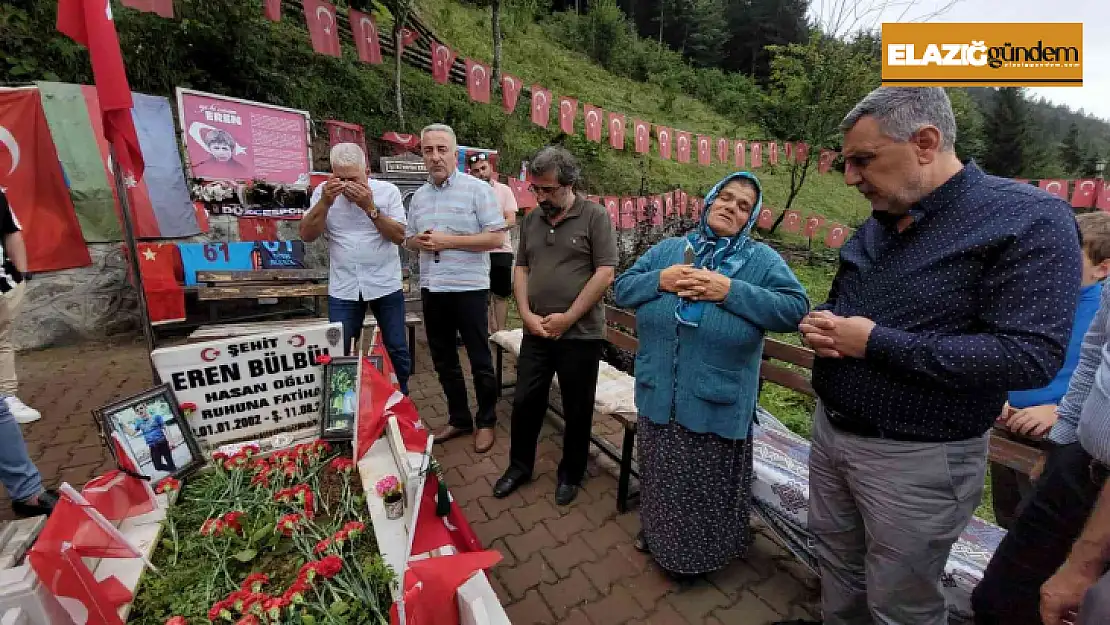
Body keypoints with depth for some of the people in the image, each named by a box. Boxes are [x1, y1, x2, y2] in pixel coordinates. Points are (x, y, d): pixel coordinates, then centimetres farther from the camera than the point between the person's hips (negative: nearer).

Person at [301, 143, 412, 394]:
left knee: (397, 350, 9)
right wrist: (325, 201, -17)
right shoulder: (323, 192, 1)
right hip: (342, 288, 1)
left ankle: (402, 399, 30)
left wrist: (370, 207, -20)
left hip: (386, 286, -1)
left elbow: (399, 236, -9)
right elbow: (307, 235, -4)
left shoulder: (388, 191, -3)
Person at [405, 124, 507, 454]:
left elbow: (496, 238, -14)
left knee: (480, 361, 6)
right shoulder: (419, 196, 11)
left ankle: (486, 421, 25)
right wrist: (420, 242, -6)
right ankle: (458, 419, 32)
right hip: (431, 290, 6)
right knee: (443, 361, 15)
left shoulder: (477, 189, -7)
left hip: (468, 288, -6)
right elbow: (409, 238, 19)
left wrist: (448, 241, -19)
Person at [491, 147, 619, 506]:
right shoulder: (531, 220, 9)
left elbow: (605, 273, -12)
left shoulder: (595, 217, -6)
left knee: (577, 409, 10)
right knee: (525, 402, 13)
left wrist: (568, 318, -14)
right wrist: (527, 315, -4)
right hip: (536, 332, 5)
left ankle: (571, 474, 32)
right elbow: (521, 269, 11)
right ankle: (519, 466, 35)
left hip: (581, 334, -4)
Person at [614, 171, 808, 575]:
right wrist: (660, 281, -15)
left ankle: (703, 554, 43)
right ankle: (656, 531, 51)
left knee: (707, 487, 15)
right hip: (659, 397, 3)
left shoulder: (762, 259, -4)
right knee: (661, 477, 24)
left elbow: (795, 309, -15)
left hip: (717, 404, -3)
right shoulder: (667, 250, 5)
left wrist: (731, 291, -22)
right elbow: (622, 288, 4)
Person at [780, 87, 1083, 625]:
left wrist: (876, 342, -23)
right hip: (830, 429, 7)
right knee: (837, 566, 25)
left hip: (915, 458, -6)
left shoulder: (1030, 219, -15)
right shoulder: (879, 223, 7)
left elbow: (1030, 357, -23)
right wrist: (818, 324, -6)